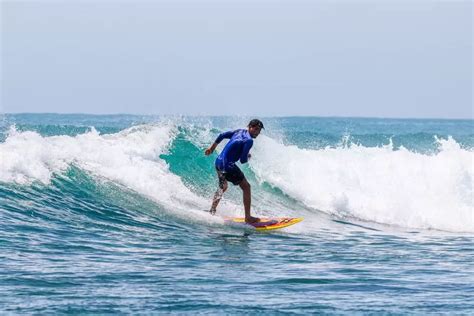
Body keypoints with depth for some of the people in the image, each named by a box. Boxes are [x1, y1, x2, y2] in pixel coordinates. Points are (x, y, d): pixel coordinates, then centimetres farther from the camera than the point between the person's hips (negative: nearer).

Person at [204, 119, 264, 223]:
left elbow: (222, 135, 20)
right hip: (227, 165, -9)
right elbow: (242, 160, -16)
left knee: (223, 187, 31)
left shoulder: (240, 132, 12)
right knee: (246, 187, -3)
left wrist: (212, 148, 32)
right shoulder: (249, 140, -14)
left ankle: (212, 211, 38)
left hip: (218, 161, 9)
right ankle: (248, 217, -6)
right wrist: (247, 156, 7)